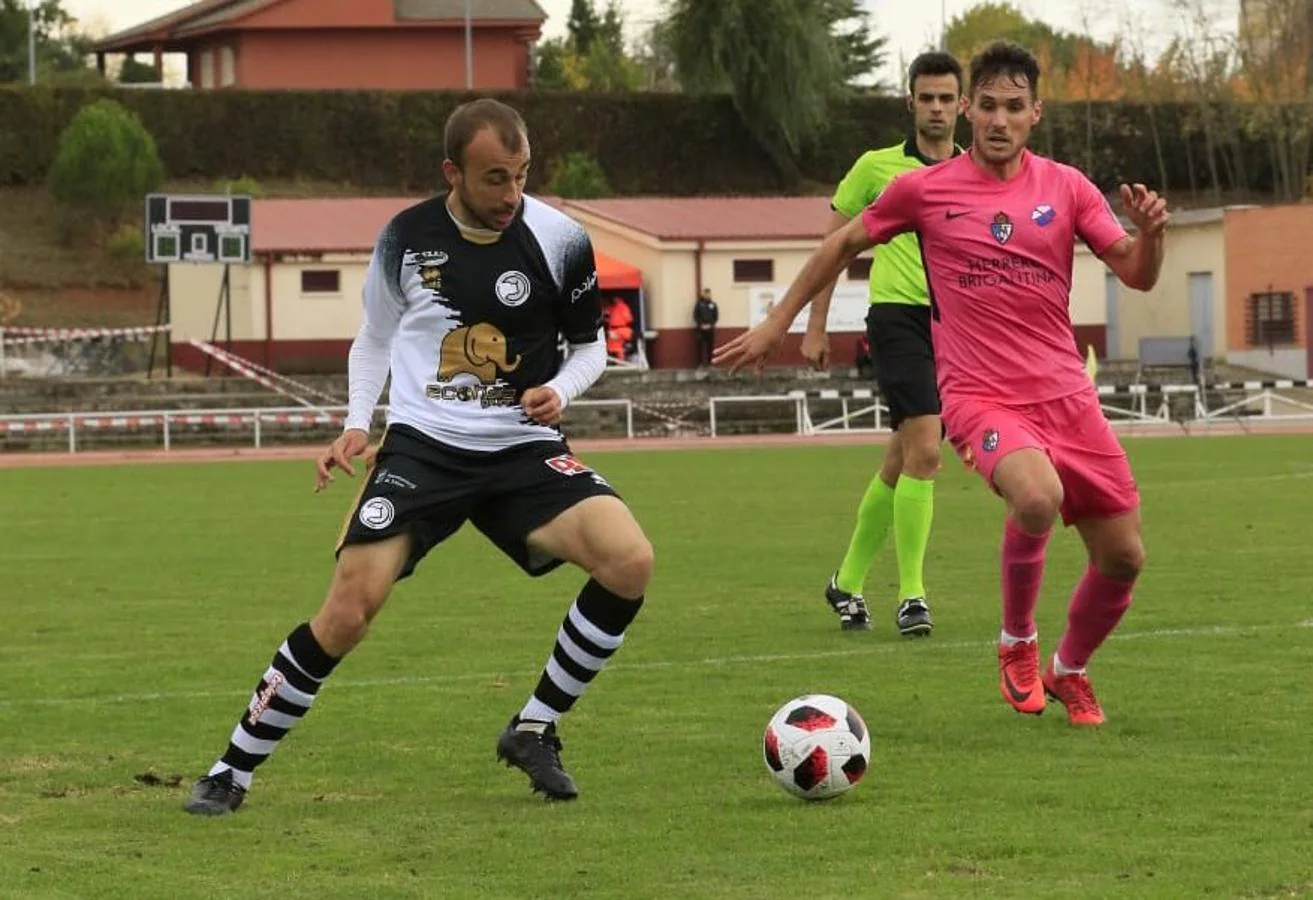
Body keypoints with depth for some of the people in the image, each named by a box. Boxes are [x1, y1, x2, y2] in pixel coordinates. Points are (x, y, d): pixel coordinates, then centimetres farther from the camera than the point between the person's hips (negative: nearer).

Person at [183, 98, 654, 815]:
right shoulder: (407, 238, -1)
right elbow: (374, 339, 17)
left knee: (630, 561, -23)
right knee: (347, 615, -15)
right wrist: (356, 425, 3)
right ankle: (232, 771, 2)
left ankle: (534, 730, -4)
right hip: (421, 445, -1)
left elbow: (590, 346, 11)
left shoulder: (560, 241, -4)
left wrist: (560, 390, -10)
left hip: (524, 450, 1)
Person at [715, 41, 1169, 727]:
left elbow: (1137, 276, 5)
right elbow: (844, 244, 14)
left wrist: (1150, 233, -18)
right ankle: (1017, 643, -7)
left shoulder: (1066, 187, 5)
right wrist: (776, 323, 17)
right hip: (978, 394, -4)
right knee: (1037, 498, -35)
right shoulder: (924, 189, 0)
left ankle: (1069, 671, 34)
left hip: (1066, 394, 4)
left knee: (1123, 557, 3)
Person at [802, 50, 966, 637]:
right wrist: (815, 326, 5)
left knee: (901, 464, 9)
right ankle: (911, 595, -14)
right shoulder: (878, 167, 3)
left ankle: (848, 582, 25)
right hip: (898, 315, -4)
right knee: (924, 451, -19)